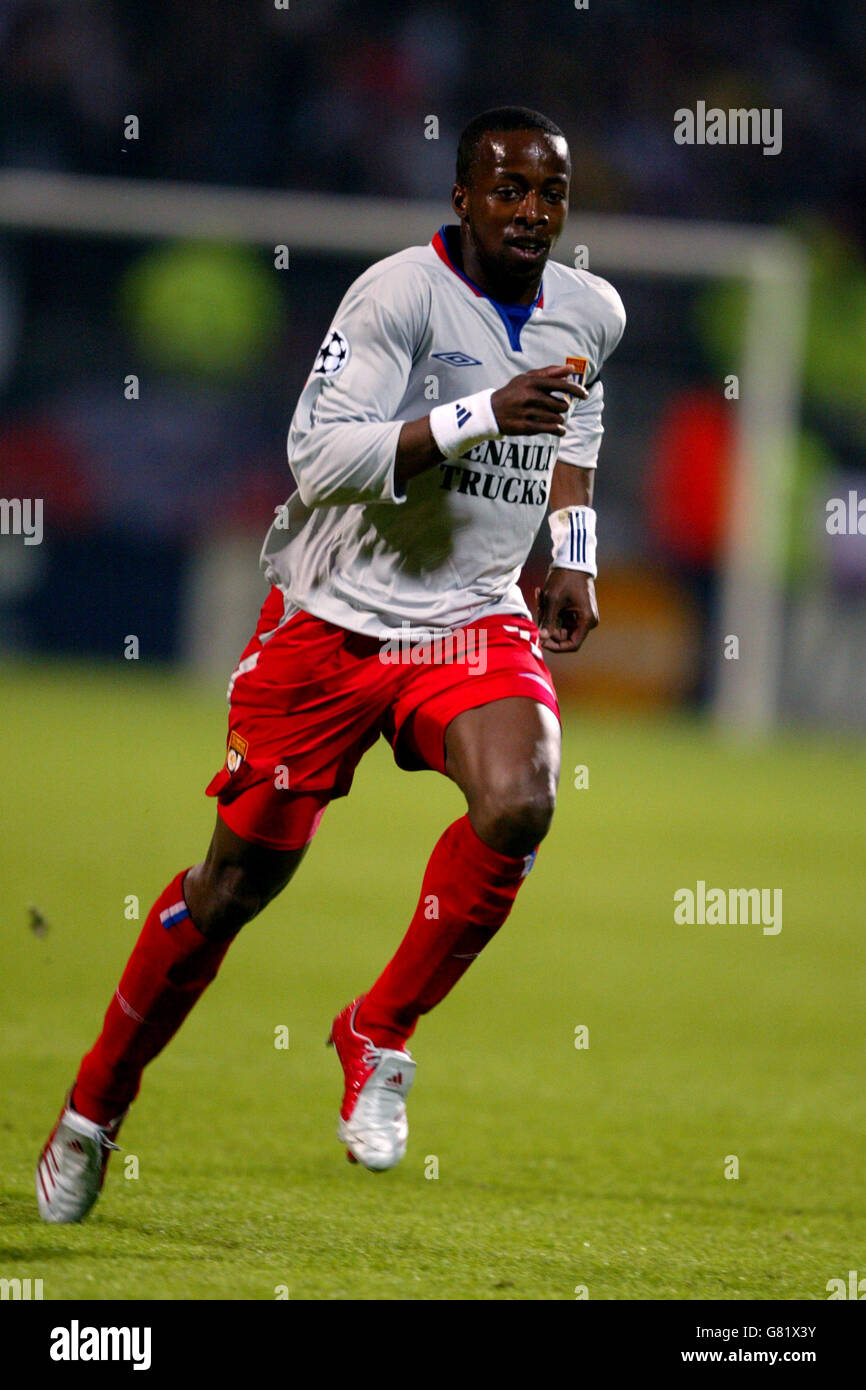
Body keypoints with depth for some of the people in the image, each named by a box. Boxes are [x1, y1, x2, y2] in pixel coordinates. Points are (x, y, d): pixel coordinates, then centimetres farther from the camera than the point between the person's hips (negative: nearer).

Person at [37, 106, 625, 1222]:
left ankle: (380, 1034, -5)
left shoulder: (591, 313, 3)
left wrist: (574, 553, 18)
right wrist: (479, 413, -34)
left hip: (473, 621, 4)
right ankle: (93, 1109, 23)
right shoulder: (399, 294, -17)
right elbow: (319, 458, -28)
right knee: (238, 878, 2)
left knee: (518, 807, -27)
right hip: (333, 618, -4)